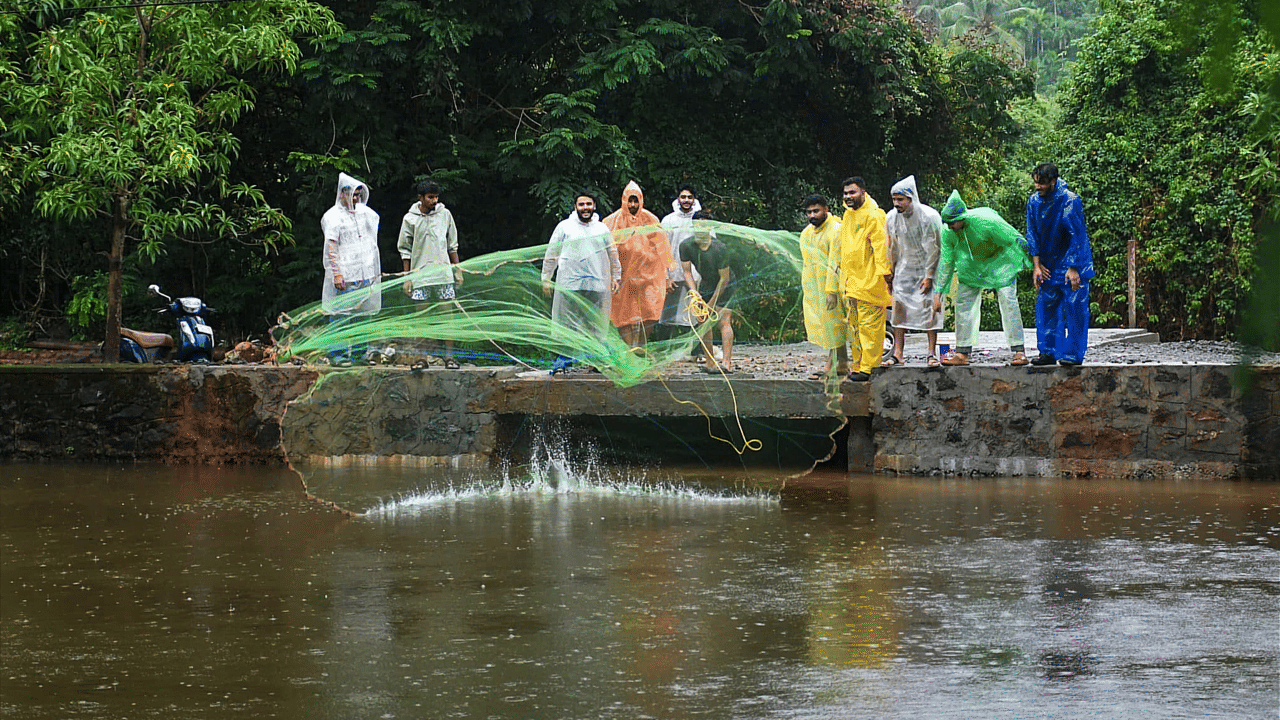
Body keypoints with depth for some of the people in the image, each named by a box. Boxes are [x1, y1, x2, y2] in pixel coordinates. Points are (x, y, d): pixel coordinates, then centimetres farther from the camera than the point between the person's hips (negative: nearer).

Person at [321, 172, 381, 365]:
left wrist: (376, 270, 23)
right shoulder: (332, 217, -5)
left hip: (365, 276, 6)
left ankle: (359, 354, 12)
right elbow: (331, 248, -11)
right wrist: (336, 274, -18)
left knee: (362, 313, 7)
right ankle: (338, 354, -5)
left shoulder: (364, 213, 14)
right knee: (340, 316, -7)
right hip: (344, 276, -6)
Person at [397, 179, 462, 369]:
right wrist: (407, 276, 4)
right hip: (420, 273, -1)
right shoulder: (410, 219, 1)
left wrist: (457, 269, 10)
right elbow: (405, 250, 7)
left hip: (443, 271, 1)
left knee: (447, 313, -3)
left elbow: (453, 245, 12)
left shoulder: (445, 214, 5)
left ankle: (449, 356, 0)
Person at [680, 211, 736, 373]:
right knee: (703, 323, 0)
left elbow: (724, 278, -21)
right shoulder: (686, 246, -13)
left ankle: (727, 363, -21)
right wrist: (693, 290, -23)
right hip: (705, 284, 5)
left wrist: (712, 302, -17)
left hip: (724, 286, -5)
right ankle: (710, 363, 7)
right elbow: (687, 271, -7)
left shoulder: (719, 249, -26)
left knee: (724, 322, -15)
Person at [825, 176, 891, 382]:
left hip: (869, 280, -9)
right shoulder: (848, 215, 17)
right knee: (854, 326, 11)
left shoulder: (873, 216, -10)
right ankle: (858, 367, 16)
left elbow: (880, 244, -16)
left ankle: (868, 368, -6)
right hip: (851, 280, 9)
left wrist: (884, 271, -22)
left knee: (869, 325, -7)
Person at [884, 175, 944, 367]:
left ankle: (932, 353, -6)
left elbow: (933, 249, -15)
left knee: (930, 306, -10)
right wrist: (889, 274, 7)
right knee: (899, 305, -6)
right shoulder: (891, 218, -6)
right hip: (905, 269, 4)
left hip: (928, 268, -4)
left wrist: (929, 276, -16)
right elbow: (892, 249, 6)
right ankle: (897, 354, -6)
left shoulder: (929, 216, -20)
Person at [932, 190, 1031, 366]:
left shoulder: (986, 221, -35)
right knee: (963, 303, -1)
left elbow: (1016, 240, -22)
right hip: (971, 265, 5)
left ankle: (1019, 352, -13)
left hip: (999, 261, -5)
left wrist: (1034, 265, -14)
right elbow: (946, 262, -9)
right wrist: (938, 293, -8)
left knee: (1008, 302, -14)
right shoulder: (948, 232, -21)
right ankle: (962, 354, 5)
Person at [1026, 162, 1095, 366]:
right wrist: (1036, 265, -3)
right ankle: (1048, 351, 10)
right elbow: (1032, 234, 4)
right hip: (1048, 265, 5)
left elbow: (1077, 236, -17)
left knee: (1075, 308, -6)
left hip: (1071, 263, -5)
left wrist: (1073, 268, -19)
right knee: (1046, 307, 4)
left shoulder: (1070, 201, -18)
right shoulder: (1034, 201, -2)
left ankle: (1073, 354, -3)